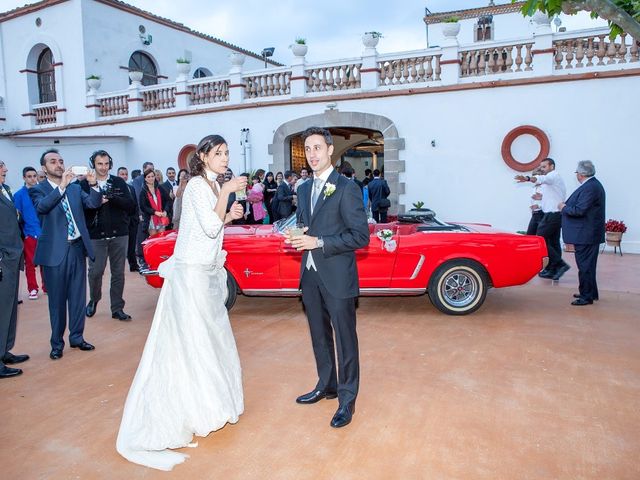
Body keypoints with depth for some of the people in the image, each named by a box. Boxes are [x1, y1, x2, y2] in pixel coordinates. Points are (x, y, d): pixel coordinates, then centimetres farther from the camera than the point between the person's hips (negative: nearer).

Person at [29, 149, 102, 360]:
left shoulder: (75, 188, 10)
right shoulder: (38, 190, -1)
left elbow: (94, 203, -3)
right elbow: (41, 206, -21)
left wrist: (93, 184, -19)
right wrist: (62, 186, -29)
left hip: (78, 248, 4)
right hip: (55, 251, -3)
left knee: (78, 297, 11)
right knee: (57, 300, 6)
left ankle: (77, 337, 25)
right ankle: (57, 343, 19)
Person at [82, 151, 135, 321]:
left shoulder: (119, 183, 5)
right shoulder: (85, 184, 1)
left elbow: (130, 205, -4)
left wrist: (112, 198, -17)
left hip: (119, 235, 1)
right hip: (96, 235, -1)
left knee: (118, 273, 6)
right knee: (95, 272, 2)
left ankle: (117, 309, 17)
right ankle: (94, 300, 32)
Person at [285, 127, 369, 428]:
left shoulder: (346, 188, -11)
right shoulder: (304, 189, 11)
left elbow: (361, 236, -16)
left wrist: (318, 242, -20)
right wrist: (295, 237, -3)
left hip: (337, 276, -7)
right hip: (310, 275, 7)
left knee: (345, 338, 5)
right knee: (319, 336, 19)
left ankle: (347, 399, 20)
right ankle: (326, 386, 37)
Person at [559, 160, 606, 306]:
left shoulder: (590, 188, -20)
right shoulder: (593, 185, 13)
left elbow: (579, 210, -25)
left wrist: (564, 208, -10)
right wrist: (567, 207, 9)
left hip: (586, 235, -10)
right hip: (589, 234, 11)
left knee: (585, 265, -3)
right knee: (587, 264, 19)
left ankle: (586, 296, 5)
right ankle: (591, 293, 30)